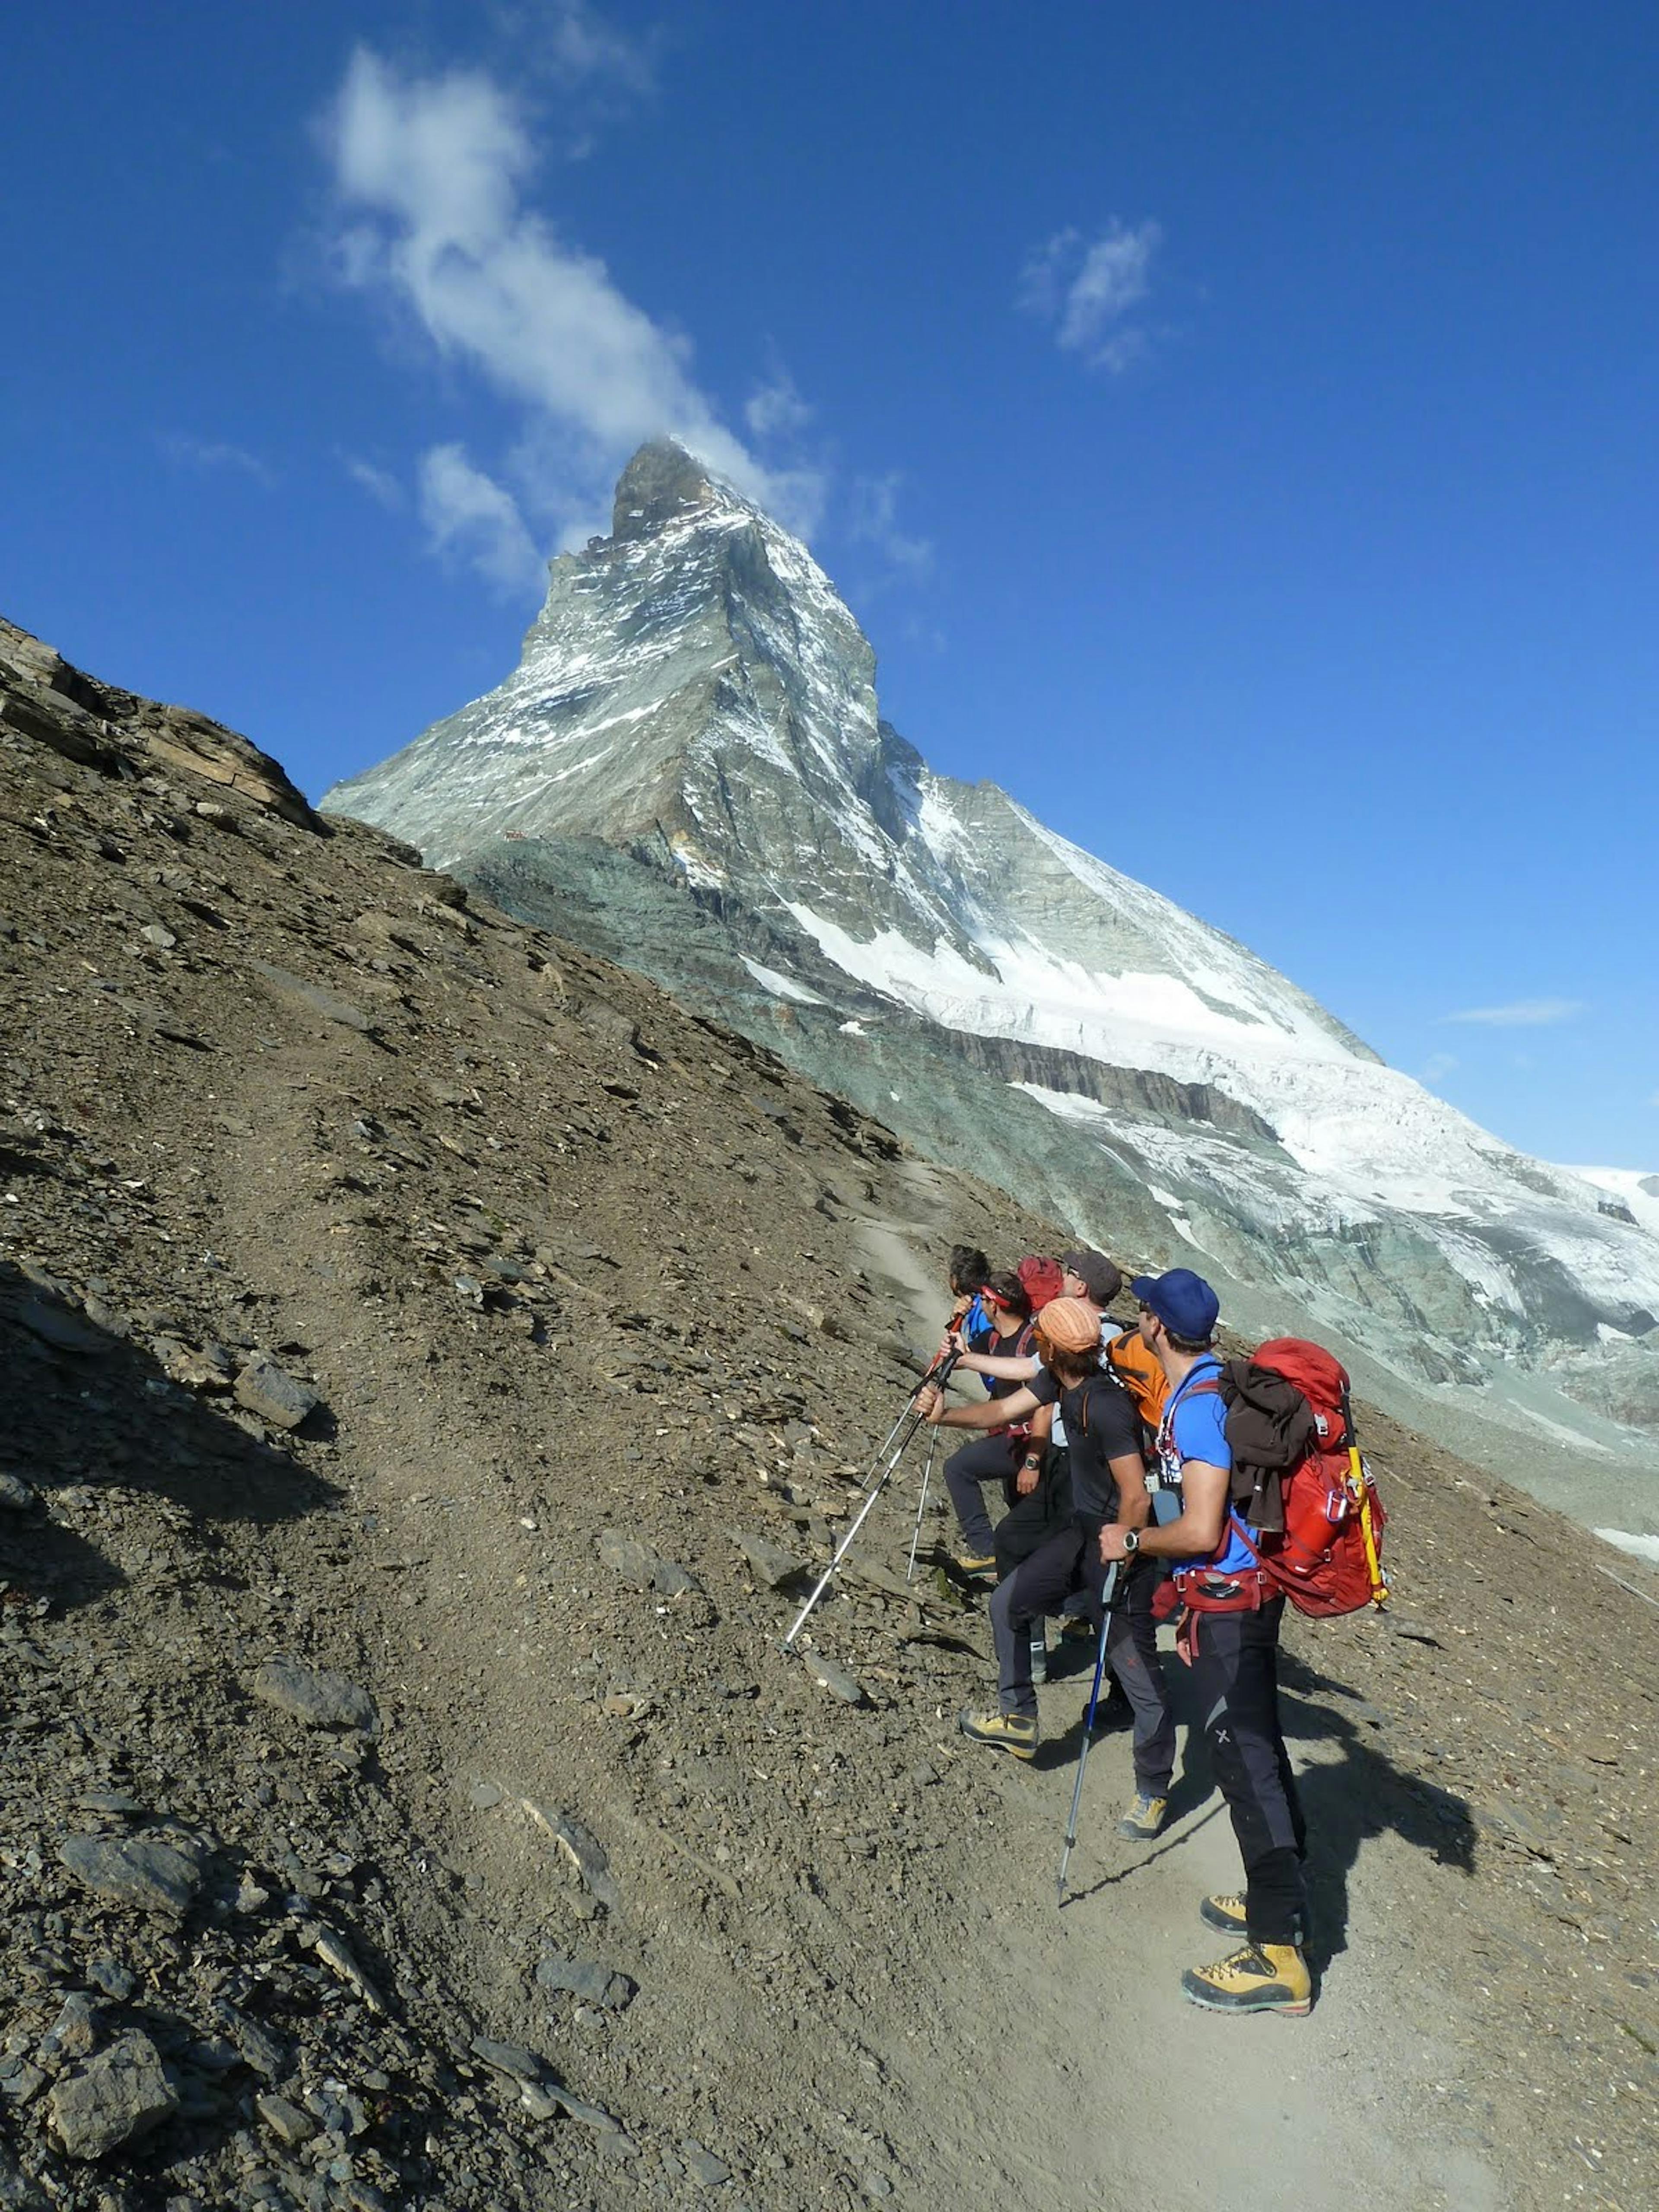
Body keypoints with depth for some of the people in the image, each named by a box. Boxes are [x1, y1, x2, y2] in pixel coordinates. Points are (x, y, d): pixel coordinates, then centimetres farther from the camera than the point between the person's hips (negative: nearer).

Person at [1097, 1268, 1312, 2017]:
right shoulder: (1220, 1385, 9)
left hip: (1227, 1602, -10)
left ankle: (1279, 1955, 3)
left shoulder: (1199, 1406, -22)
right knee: (1259, 1749, 19)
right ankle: (1279, 1902, 33)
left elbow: (1199, 1532, -25)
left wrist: (1131, 1541, -9)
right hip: (1246, 1590, 10)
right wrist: (1195, 1603, 23)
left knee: (1246, 1763, -4)